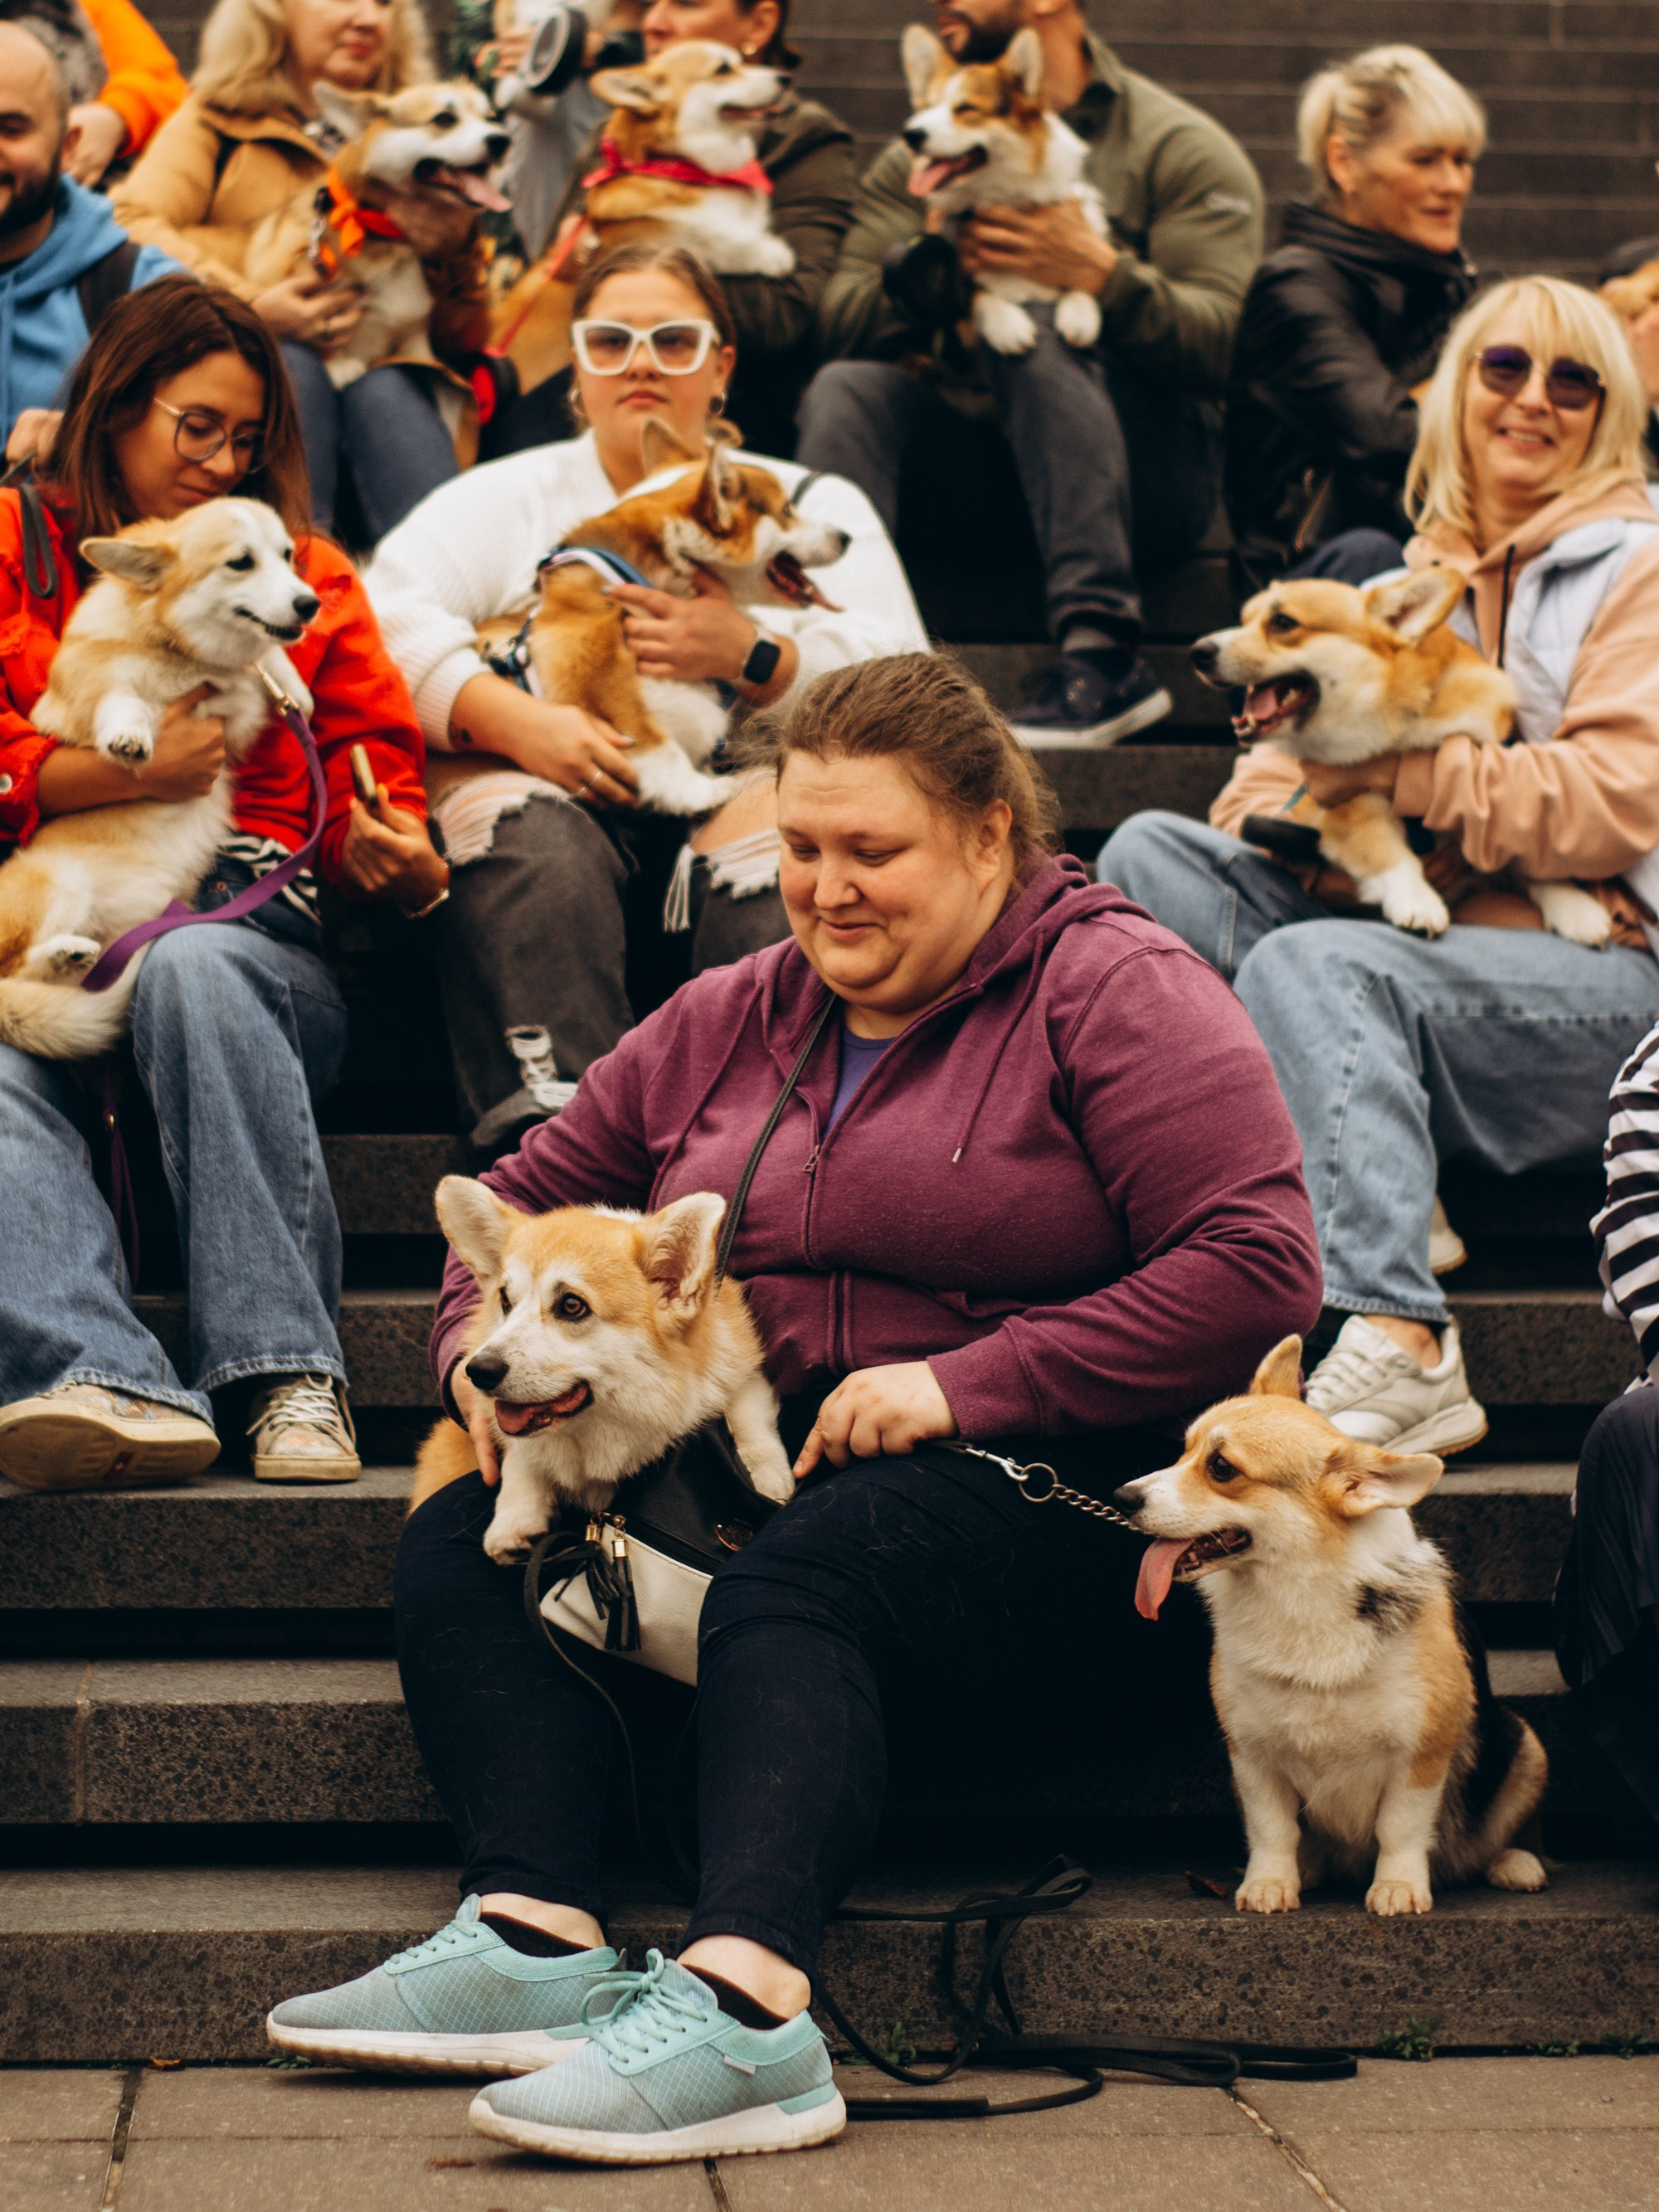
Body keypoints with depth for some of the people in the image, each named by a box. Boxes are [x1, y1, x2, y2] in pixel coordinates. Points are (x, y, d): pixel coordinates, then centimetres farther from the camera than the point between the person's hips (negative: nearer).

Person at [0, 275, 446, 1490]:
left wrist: (394, 856, -5)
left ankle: (286, 1367, -41)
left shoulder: (306, 572, 25)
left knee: (196, 970, -38)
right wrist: (129, 773, -11)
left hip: (250, 921, 1)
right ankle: (106, 1381, -55)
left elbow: (374, 763, 19)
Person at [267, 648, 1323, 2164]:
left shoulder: (1113, 993, -2)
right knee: (462, 1541, -16)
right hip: (753, 1470, 7)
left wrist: (964, 1382, -17)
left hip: (1045, 1486, -6)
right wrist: (486, 1344, 3)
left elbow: (1257, 1273, -13)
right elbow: (531, 1197, 27)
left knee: (790, 1589, -36)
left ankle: (742, 1998, -52)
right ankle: (537, 1933, -33)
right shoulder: (727, 1023, 18)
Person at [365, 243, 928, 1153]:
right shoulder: (500, 498, 25)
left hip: (738, 781, 0)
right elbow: (388, 619, 4)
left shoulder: (814, 504, 27)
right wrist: (516, 721, -15)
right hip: (549, 787, 0)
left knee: (785, 840, -35)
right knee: (528, 845, -35)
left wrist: (752, 657, -9)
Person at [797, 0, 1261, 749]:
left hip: (1141, 477, -4)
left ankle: (1103, 658, -41)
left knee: (1040, 330, -31)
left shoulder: (1180, 148, 3)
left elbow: (1227, 347, -11)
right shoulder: (919, 157, 15)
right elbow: (839, 327, 1)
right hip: (970, 458, 4)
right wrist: (928, 262, -18)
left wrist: (1100, 273, -25)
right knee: (846, 390, -21)